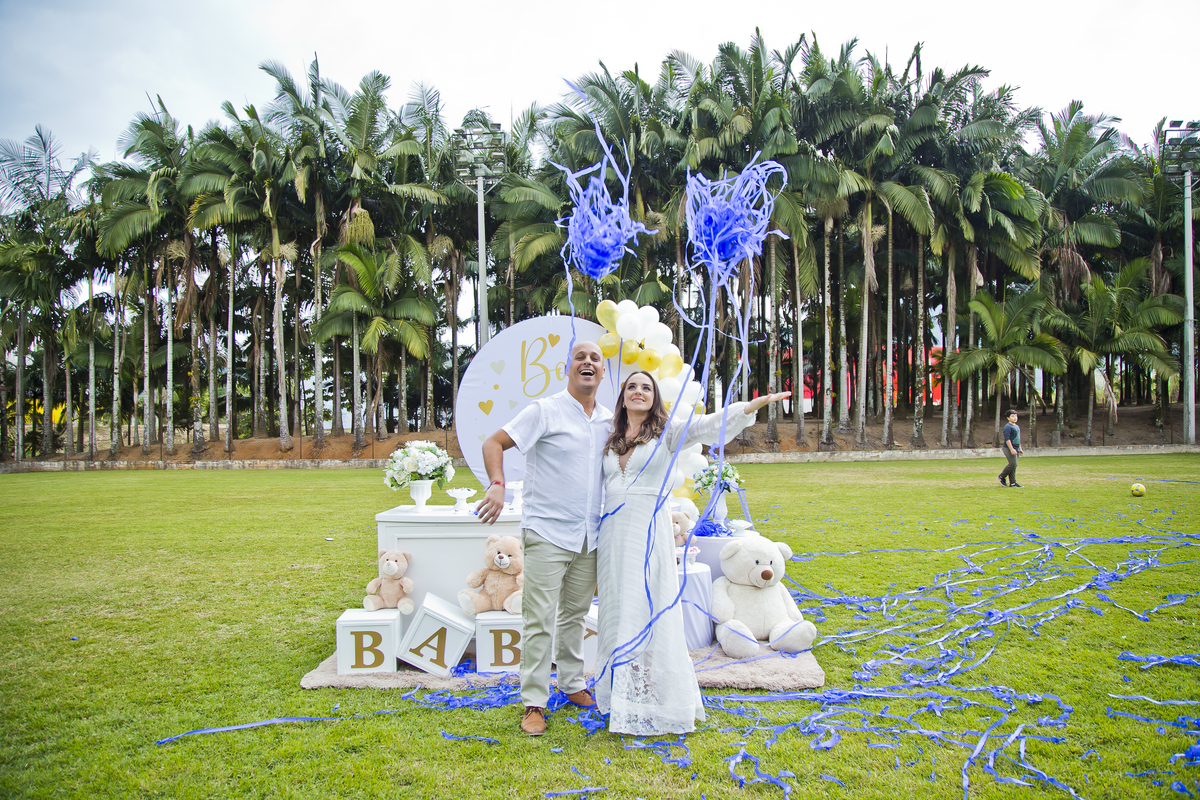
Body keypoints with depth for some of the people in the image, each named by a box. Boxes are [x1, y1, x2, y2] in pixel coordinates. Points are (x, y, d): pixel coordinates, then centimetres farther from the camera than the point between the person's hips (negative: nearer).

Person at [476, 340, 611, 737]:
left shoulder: (609, 420, 10)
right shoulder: (544, 411, -7)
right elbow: (494, 443, -10)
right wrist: (497, 484, -26)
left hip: (590, 536, 5)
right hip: (547, 532, -5)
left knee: (575, 613, 17)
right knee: (539, 618, -3)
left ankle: (573, 684, 31)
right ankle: (534, 702, 6)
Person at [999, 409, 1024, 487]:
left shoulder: (1017, 427, 19)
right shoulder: (1008, 427, -11)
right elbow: (1007, 439, -17)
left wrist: (1020, 448, 23)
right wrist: (1011, 449, -22)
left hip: (1015, 449, 9)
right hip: (1009, 448, -9)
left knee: (1014, 466, 6)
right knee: (1013, 464, -15)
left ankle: (1012, 483, 7)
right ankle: (1002, 476, 3)